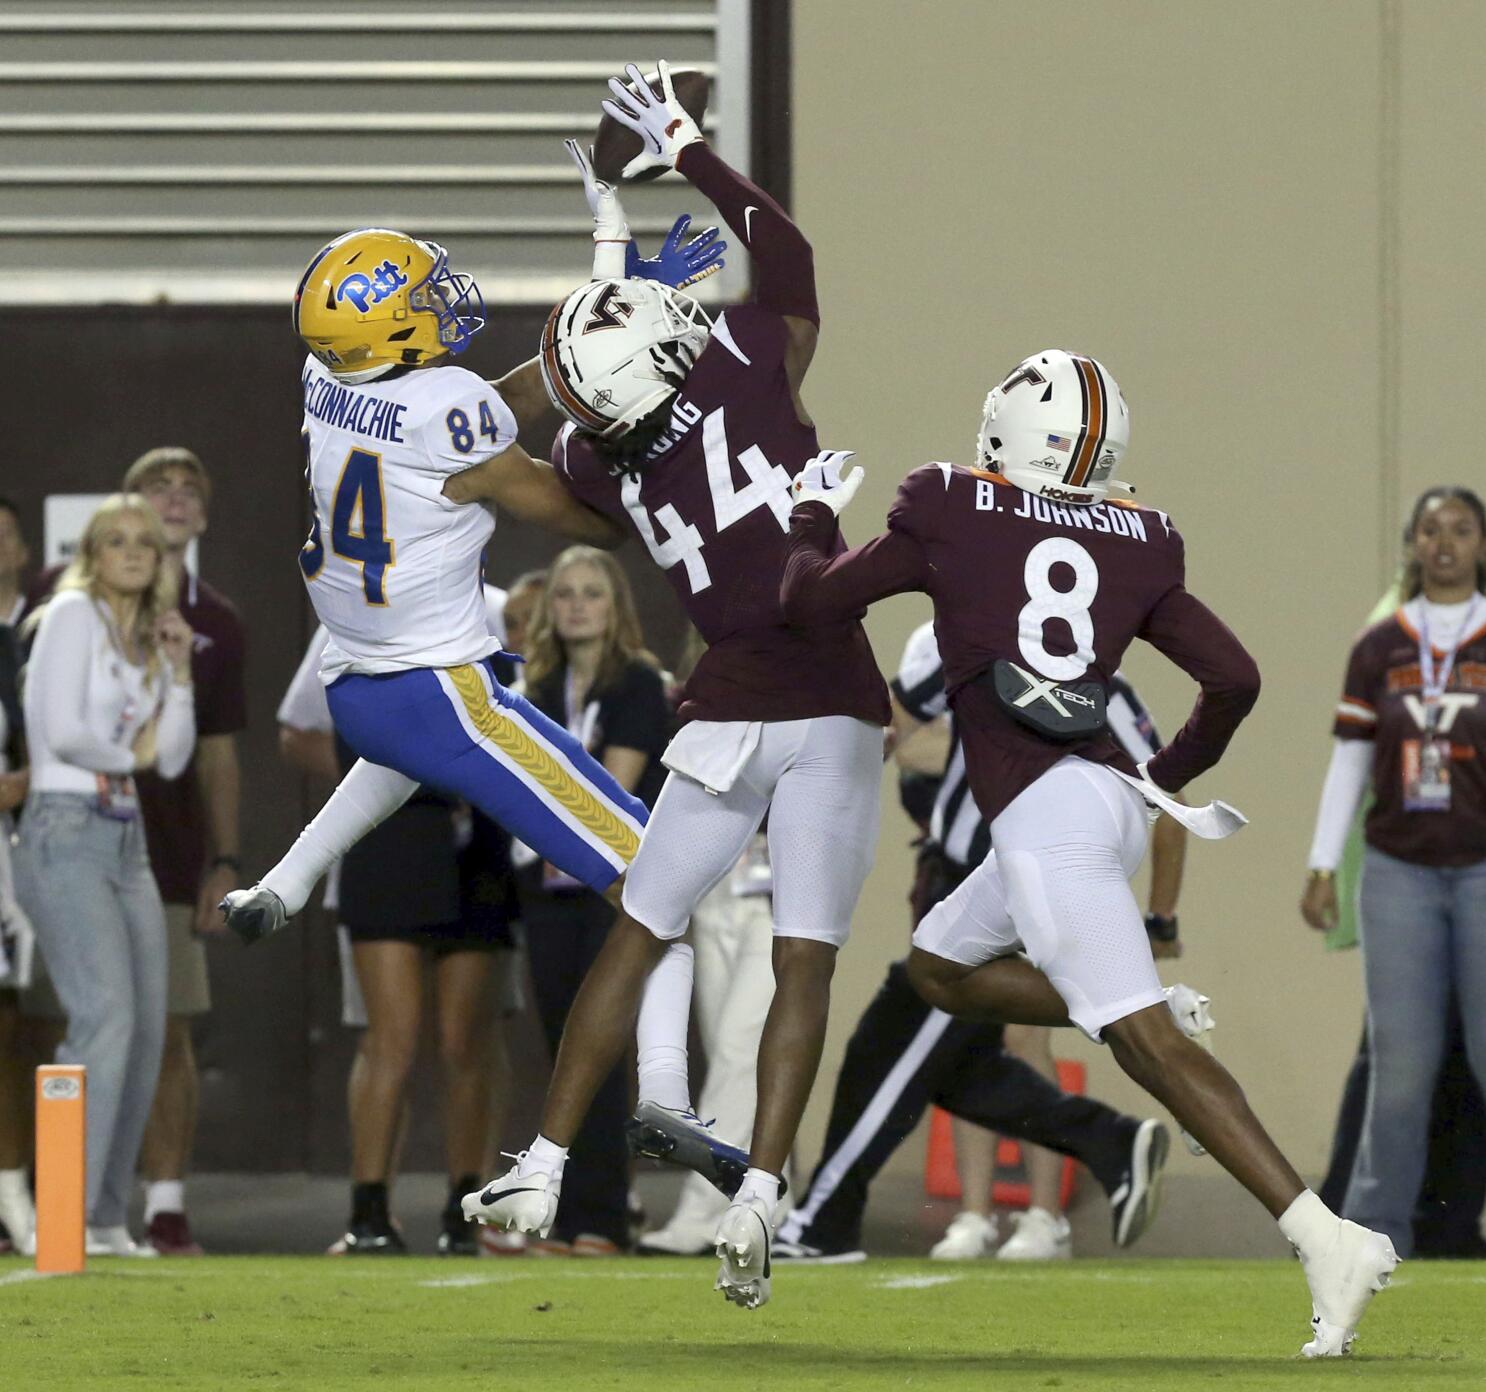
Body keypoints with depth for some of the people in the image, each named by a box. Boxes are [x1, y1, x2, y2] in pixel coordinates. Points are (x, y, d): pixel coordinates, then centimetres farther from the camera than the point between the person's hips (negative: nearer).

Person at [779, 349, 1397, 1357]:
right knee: (941, 969, 26)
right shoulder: (1138, 545, 12)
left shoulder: (950, 517, 1)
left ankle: (1326, 1239, -24)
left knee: (1147, 1041, -13)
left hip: (1044, 812, -7)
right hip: (1111, 797, 7)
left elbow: (811, 599, 6)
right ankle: (1153, 1013, 6)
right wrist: (1174, 776, 27)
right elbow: (1236, 678, 10)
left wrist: (814, 516, 27)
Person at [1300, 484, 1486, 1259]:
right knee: (1400, 1060, 0)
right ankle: (1374, 1231, 5)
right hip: (1400, 873, 2)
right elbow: (1349, 762, 10)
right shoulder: (1378, 649, 8)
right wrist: (1323, 868, 5)